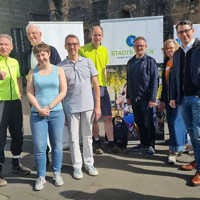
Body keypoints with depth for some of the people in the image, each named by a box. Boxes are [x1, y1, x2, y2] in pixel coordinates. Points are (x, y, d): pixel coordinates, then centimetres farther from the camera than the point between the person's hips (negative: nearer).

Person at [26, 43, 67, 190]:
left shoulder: (58, 70, 5)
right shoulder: (33, 72, 9)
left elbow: (63, 92, -1)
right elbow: (29, 93, 3)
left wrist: (48, 108, -9)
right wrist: (39, 109, -11)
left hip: (56, 113, 0)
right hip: (37, 114, 1)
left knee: (57, 145, 7)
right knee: (39, 147, 0)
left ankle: (57, 173, 24)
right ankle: (41, 176, 15)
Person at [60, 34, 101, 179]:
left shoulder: (87, 62, 4)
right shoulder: (61, 66, 1)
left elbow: (96, 85, 4)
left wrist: (98, 106, 0)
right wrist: (61, 111, -1)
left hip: (88, 106, 1)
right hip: (71, 107, -1)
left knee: (88, 136, 12)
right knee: (74, 138, 5)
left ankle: (89, 164, 26)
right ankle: (77, 166, 19)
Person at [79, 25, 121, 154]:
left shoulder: (104, 50, 10)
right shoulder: (83, 50, -5)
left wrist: (104, 84, 15)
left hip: (102, 87, 4)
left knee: (108, 117, 3)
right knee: (94, 118, 7)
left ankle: (111, 143, 12)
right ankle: (97, 143, 21)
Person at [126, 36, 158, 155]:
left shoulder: (150, 61, -4)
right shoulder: (131, 62, 13)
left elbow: (154, 81, -8)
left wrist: (152, 99, -14)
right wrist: (128, 96, 15)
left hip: (146, 98, -5)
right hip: (134, 98, 6)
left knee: (148, 122, 0)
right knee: (139, 122, 12)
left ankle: (151, 146, 11)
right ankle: (144, 144, 24)